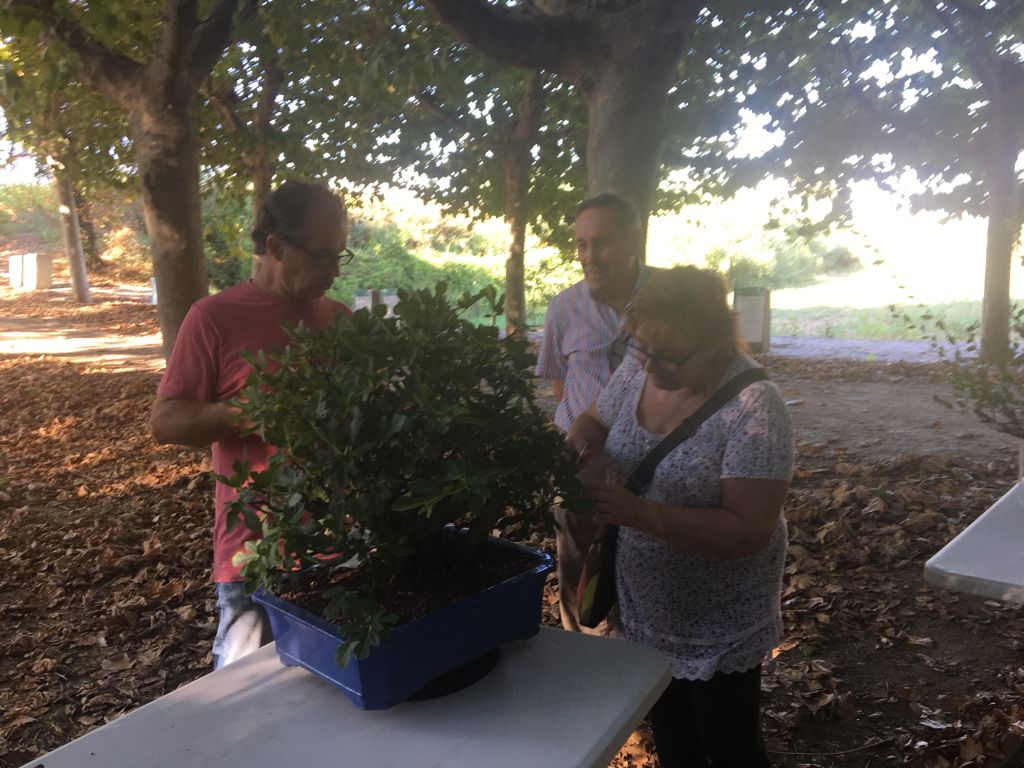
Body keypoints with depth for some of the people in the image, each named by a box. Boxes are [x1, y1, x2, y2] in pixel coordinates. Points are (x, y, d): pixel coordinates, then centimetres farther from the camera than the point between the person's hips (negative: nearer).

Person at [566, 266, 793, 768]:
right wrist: (579, 440, -15)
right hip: (644, 606, 6)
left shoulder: (753, 408, -26)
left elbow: (749, 530, -29)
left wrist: (640, 513, -37)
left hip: (717, 626, -5)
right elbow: (596, 420, 9)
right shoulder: (639, 368, -8)